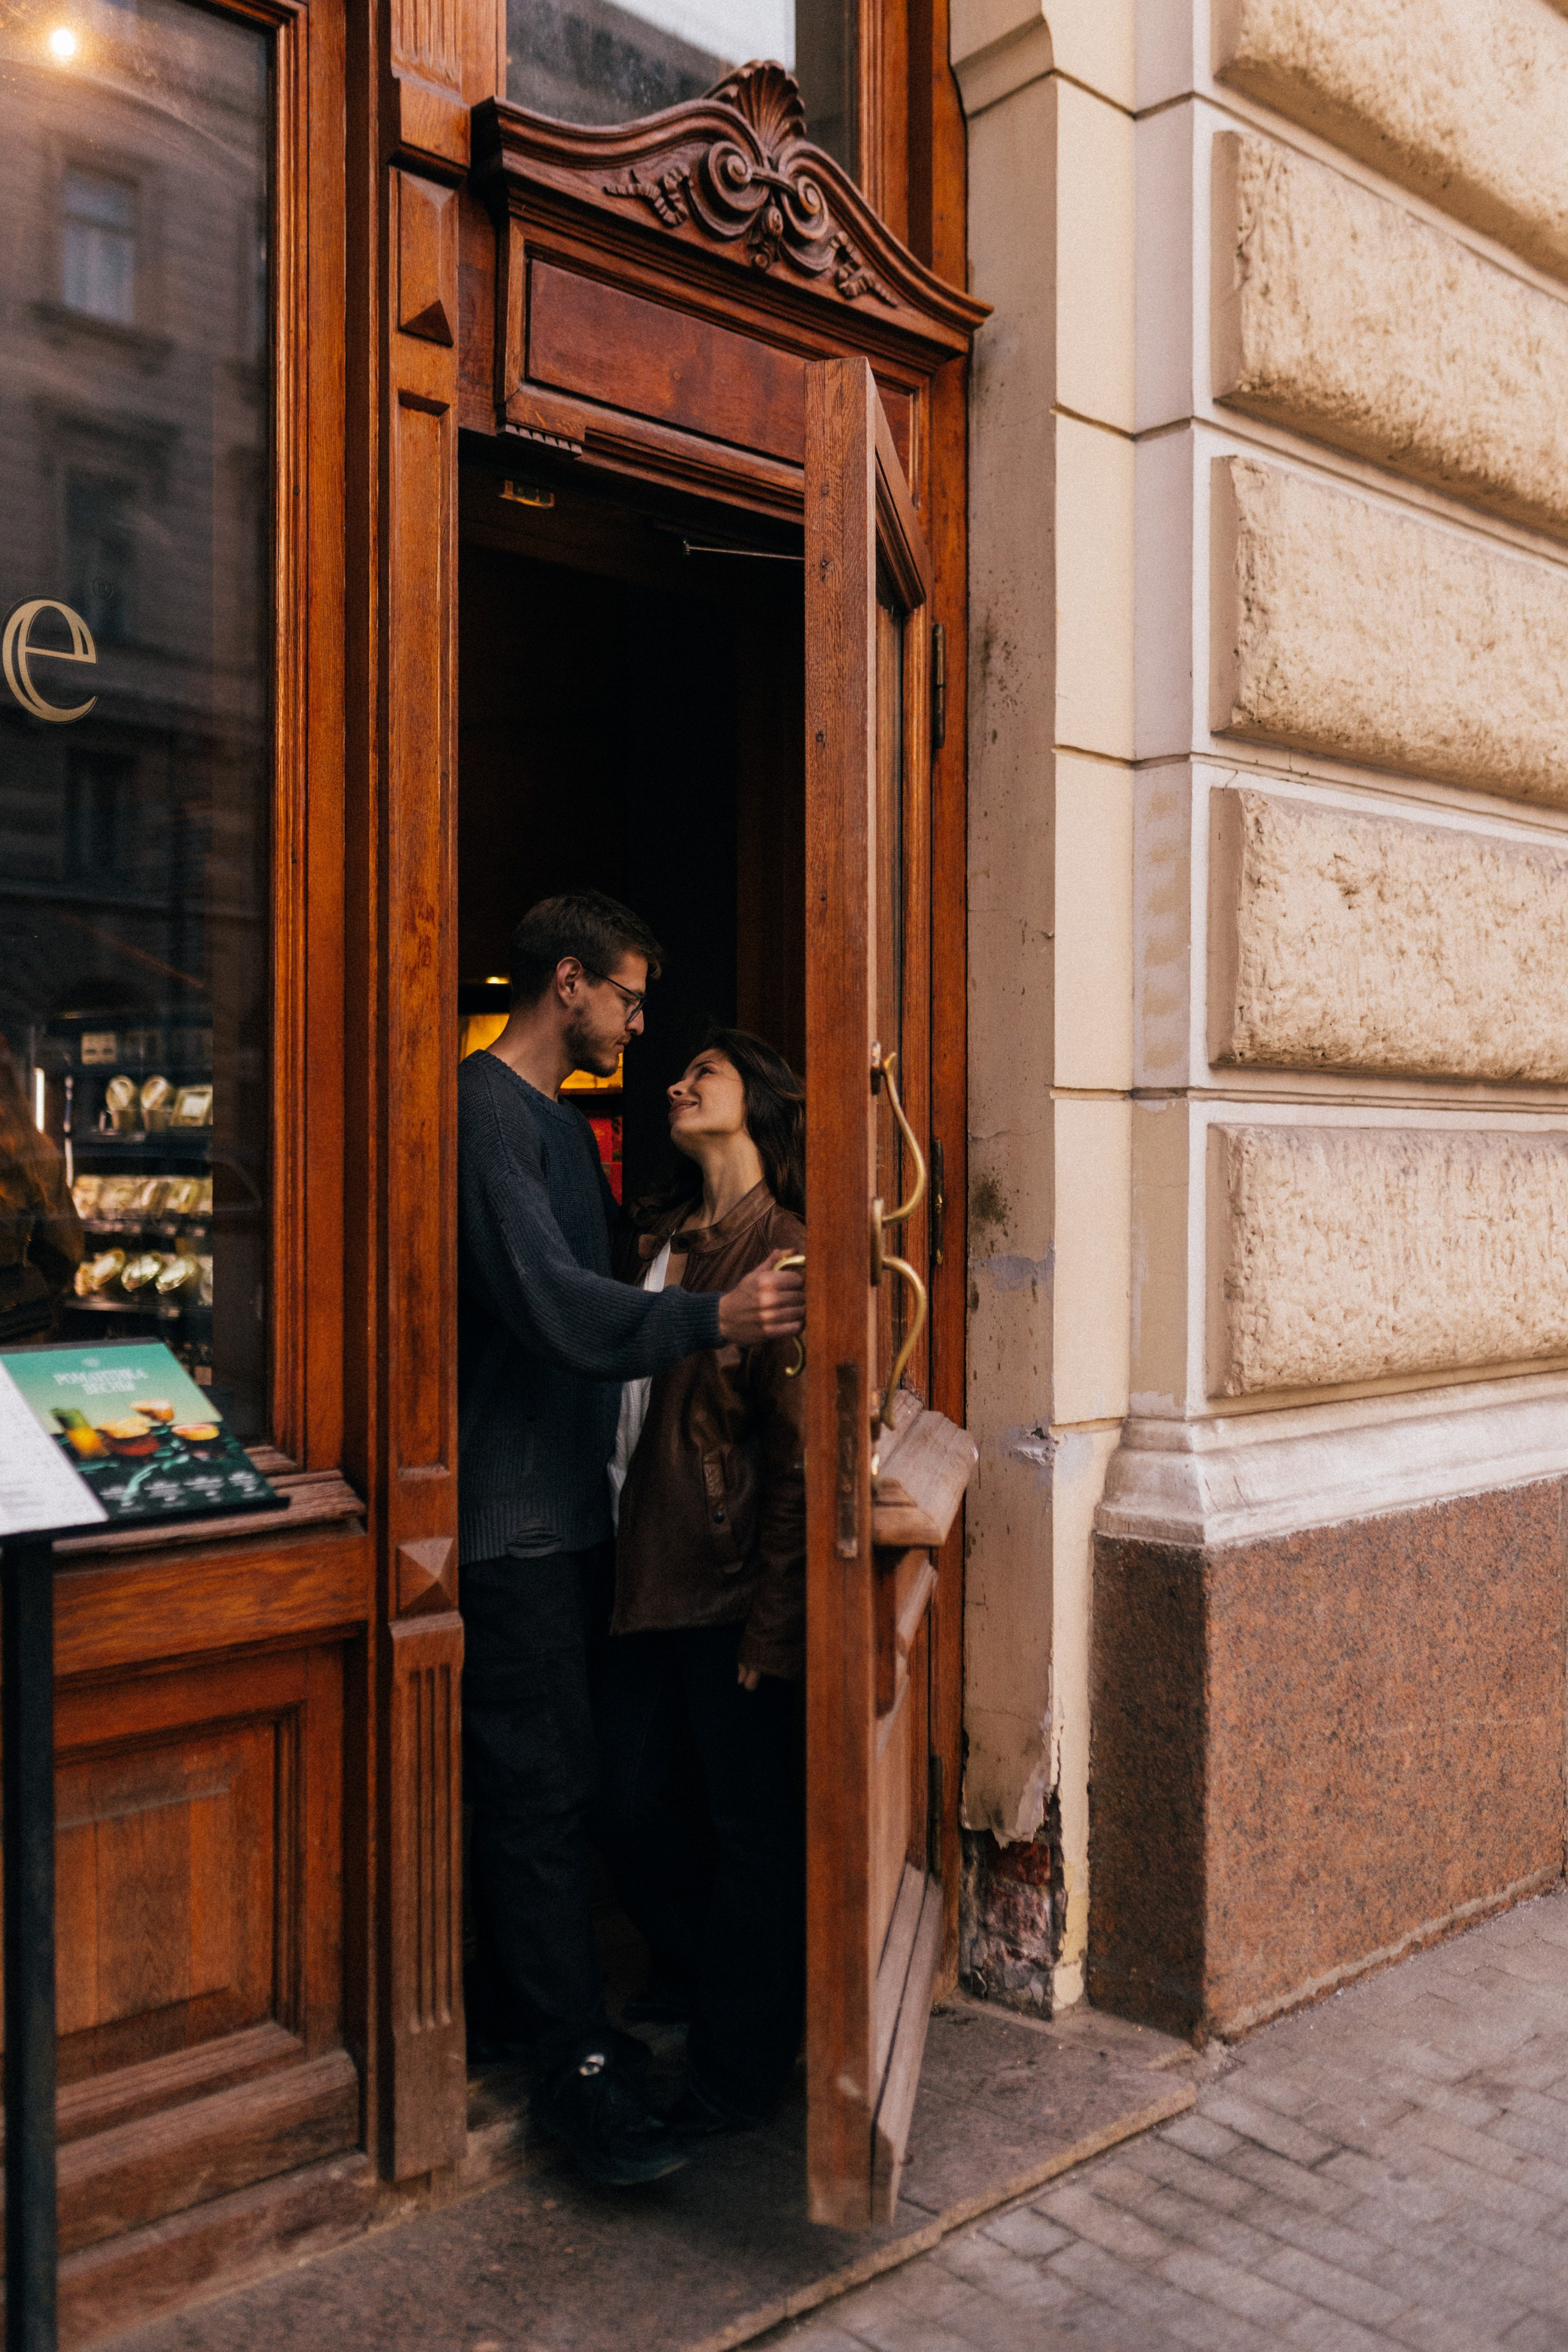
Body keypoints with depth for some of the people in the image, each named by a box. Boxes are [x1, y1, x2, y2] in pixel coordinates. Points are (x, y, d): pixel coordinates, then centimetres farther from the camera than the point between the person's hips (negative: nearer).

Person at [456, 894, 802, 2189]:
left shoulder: (560, 1119, 17)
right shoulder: (486, 1112, -14)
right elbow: (549, 1303, -26)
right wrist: (713, 1318, -33)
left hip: (569, 1499, 10)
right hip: (514, 1508, -10)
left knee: (541, 1777, 17)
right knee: (545, 1782, -4)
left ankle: (519, 2002, 30)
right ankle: (577, 2062, 6)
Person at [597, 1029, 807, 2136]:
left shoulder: (782, 1254, -12)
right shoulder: (665, 1238, 11)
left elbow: (800, 1461, -14)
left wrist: (773, 1625, -15)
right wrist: (619, 1552, 12)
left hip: (736, 1589, -7)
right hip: (651, 1575, 8)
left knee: (752, 1828, 8)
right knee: (626, 1799, 16)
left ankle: (740, 2066, 27)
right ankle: (699, 1963, 44)